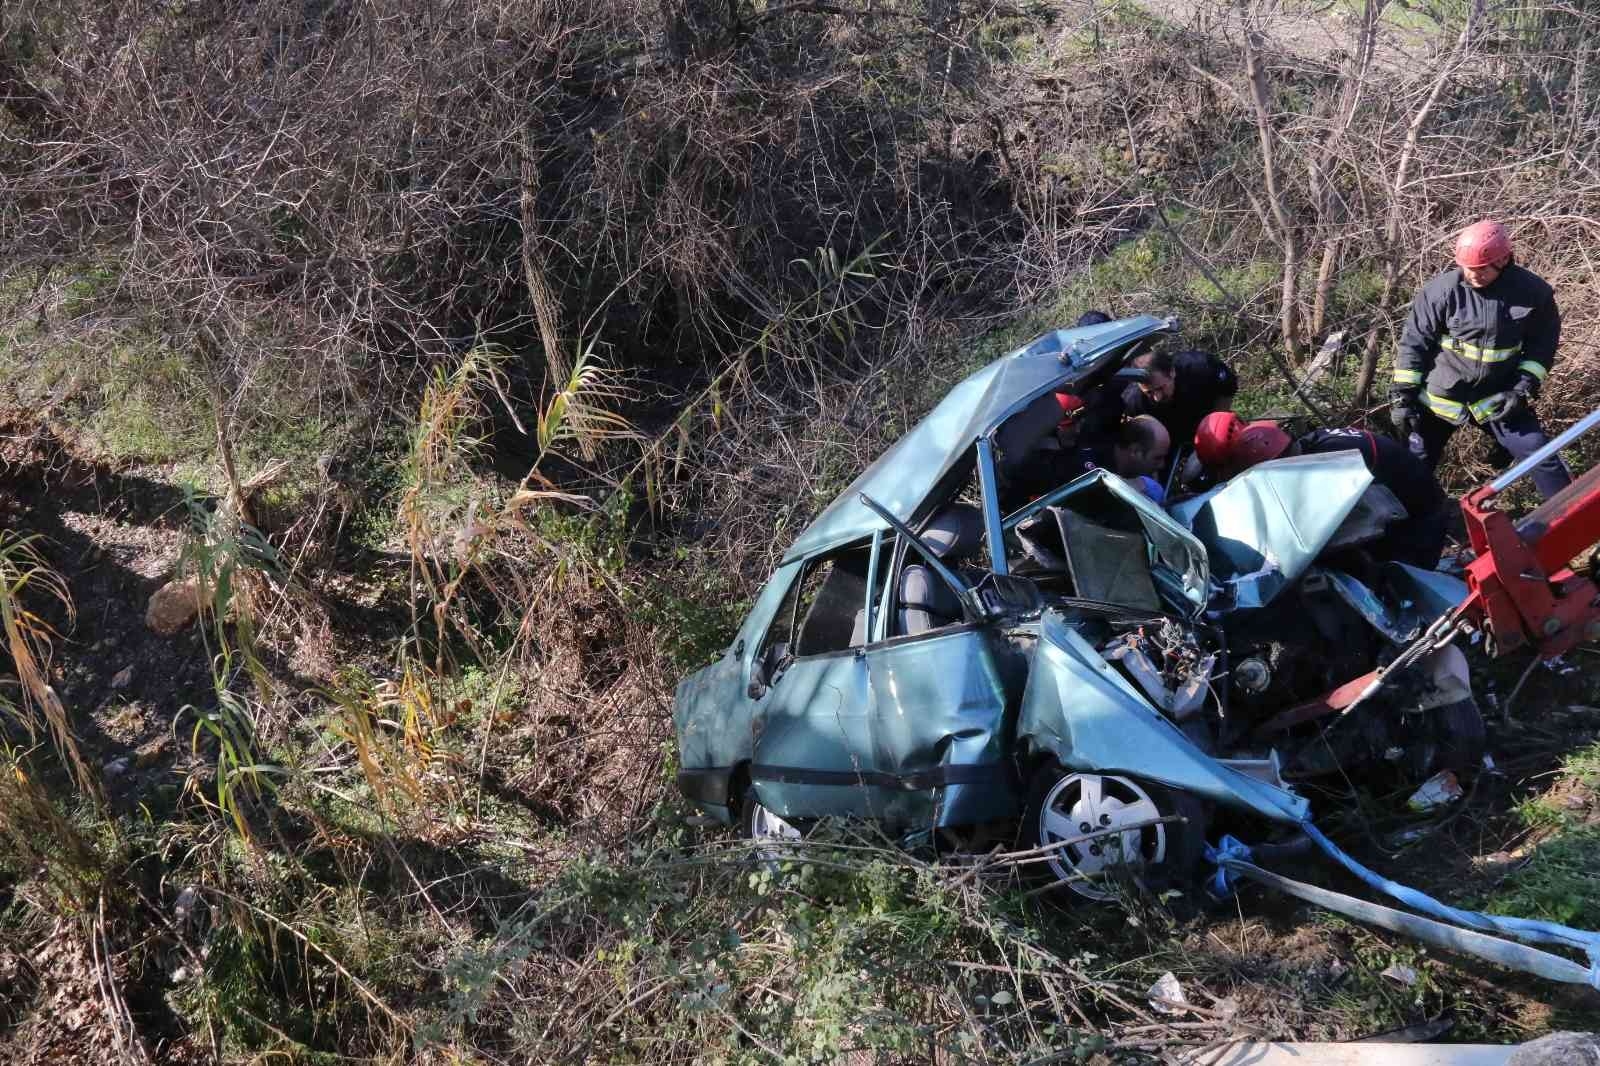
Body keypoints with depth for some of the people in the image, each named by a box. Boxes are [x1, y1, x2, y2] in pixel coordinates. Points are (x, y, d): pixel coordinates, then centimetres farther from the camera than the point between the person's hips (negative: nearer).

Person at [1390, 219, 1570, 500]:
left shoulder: (1532, 292, -11)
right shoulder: (1442, 289, -16)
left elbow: (1542, 344, 2)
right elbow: (1414, 342, -8)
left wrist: (1523, 389, -10)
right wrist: (1403, 396, -10)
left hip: (1498, 397, 1)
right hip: (1440, 396, -1)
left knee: (1541, 457, -1)